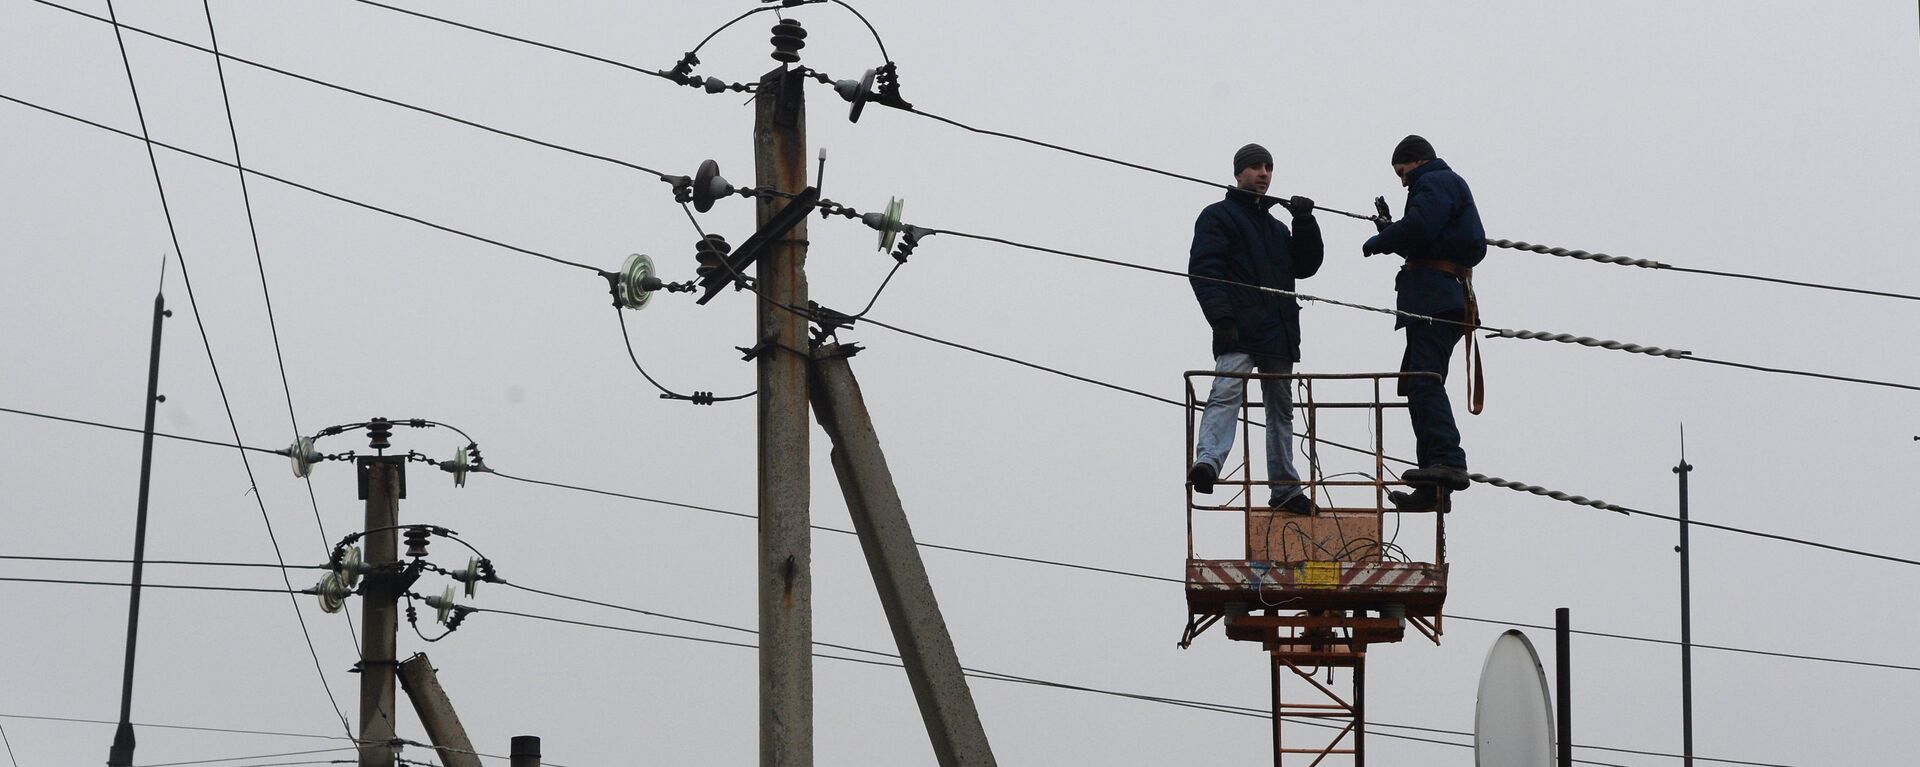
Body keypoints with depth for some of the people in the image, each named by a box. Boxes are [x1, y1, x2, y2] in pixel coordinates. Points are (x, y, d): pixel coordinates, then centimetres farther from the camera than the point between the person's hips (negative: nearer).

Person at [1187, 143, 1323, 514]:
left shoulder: (1277, 228, 28)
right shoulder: (1218, 216, 5)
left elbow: (1306, 266, 20)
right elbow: (1204, 269, -8)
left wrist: (1305, 223, 6)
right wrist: (1221, 317, -21)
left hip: (1278, 334, 8)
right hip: (1238, 333, -8)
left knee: (1281, 408, 10)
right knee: (1226, 393, -26)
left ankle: (1285, 487, 15)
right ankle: (1207, 461, -43)